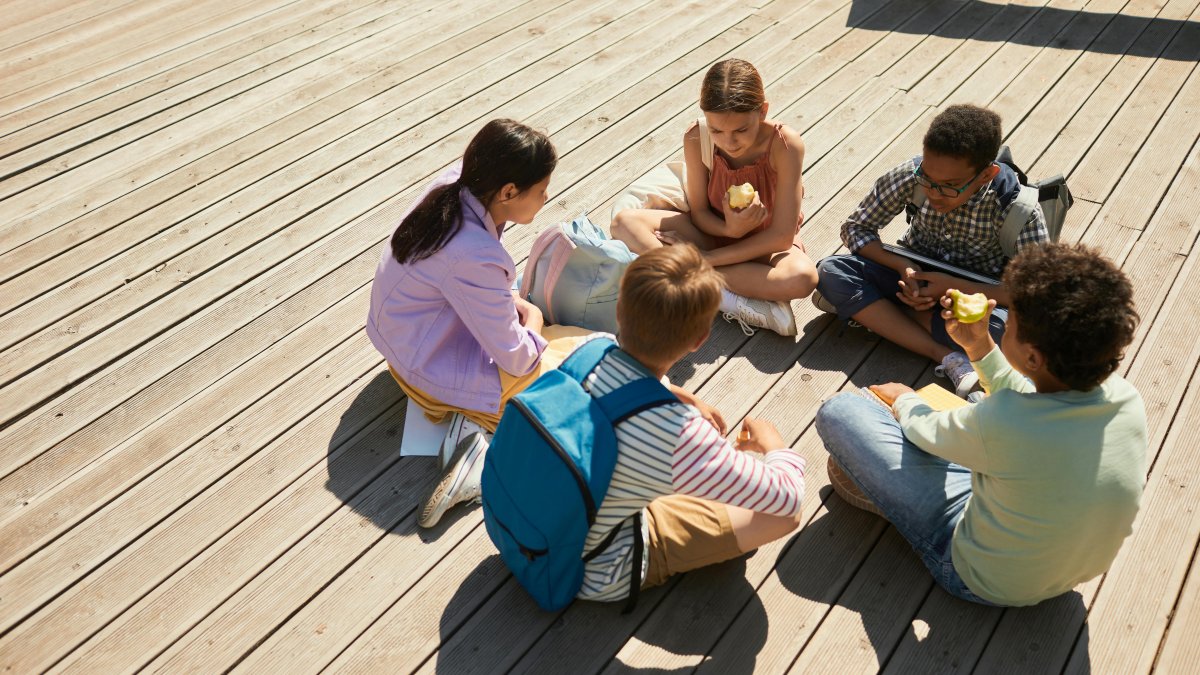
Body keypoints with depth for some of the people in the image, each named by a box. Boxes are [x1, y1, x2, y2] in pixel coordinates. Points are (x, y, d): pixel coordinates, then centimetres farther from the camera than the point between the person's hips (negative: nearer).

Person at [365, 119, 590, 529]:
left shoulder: (452, 184, -13)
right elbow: (516, 358, -23)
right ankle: (482, 423, -10)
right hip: (434, 370, -9)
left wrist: (510, 303, -3)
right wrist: (532, 323, -3)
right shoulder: (475, 256, -36)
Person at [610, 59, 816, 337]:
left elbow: (782, 236, -25)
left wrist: (703, 259, -25)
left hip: (767, 242, -3)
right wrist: (729, 229, -30)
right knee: (625, 222, -20)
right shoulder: (696, 139, -20)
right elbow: (699, 212, -7)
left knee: (803, 278, -37)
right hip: (716, 230, 3)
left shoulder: (785, 144, -27)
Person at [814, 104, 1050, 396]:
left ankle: (863, 306, -21)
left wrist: (953, 286, -29)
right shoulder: (910, 176, -21)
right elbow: (855, 228, -8)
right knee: (831, 272, -24)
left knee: (1006, 328, -37)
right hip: (916, 276, 3)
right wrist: (903, 267, -25)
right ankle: (946, 356, -29)